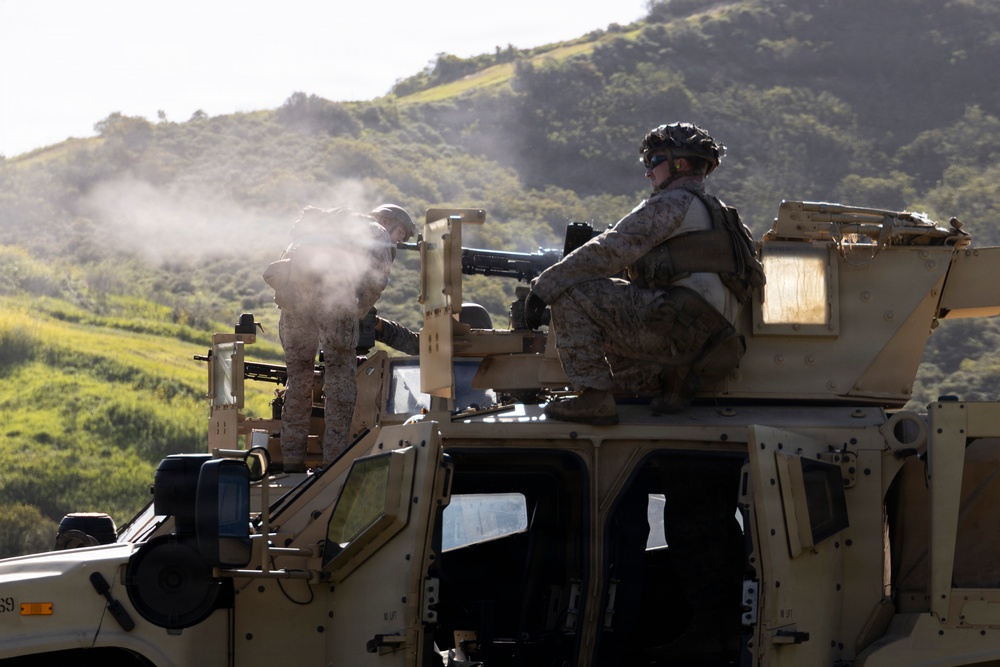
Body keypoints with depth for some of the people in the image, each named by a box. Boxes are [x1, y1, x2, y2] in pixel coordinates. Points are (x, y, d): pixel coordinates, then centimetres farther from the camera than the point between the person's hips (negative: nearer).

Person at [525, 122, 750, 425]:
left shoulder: (673, 203, -3)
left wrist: (545, 285, -11)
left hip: (677, 323, -10)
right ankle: (675, 382, 6)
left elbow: (610, 252, -11)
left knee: (571, 292, -9)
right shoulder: (715, 210, 27)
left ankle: (594, 398, -16)